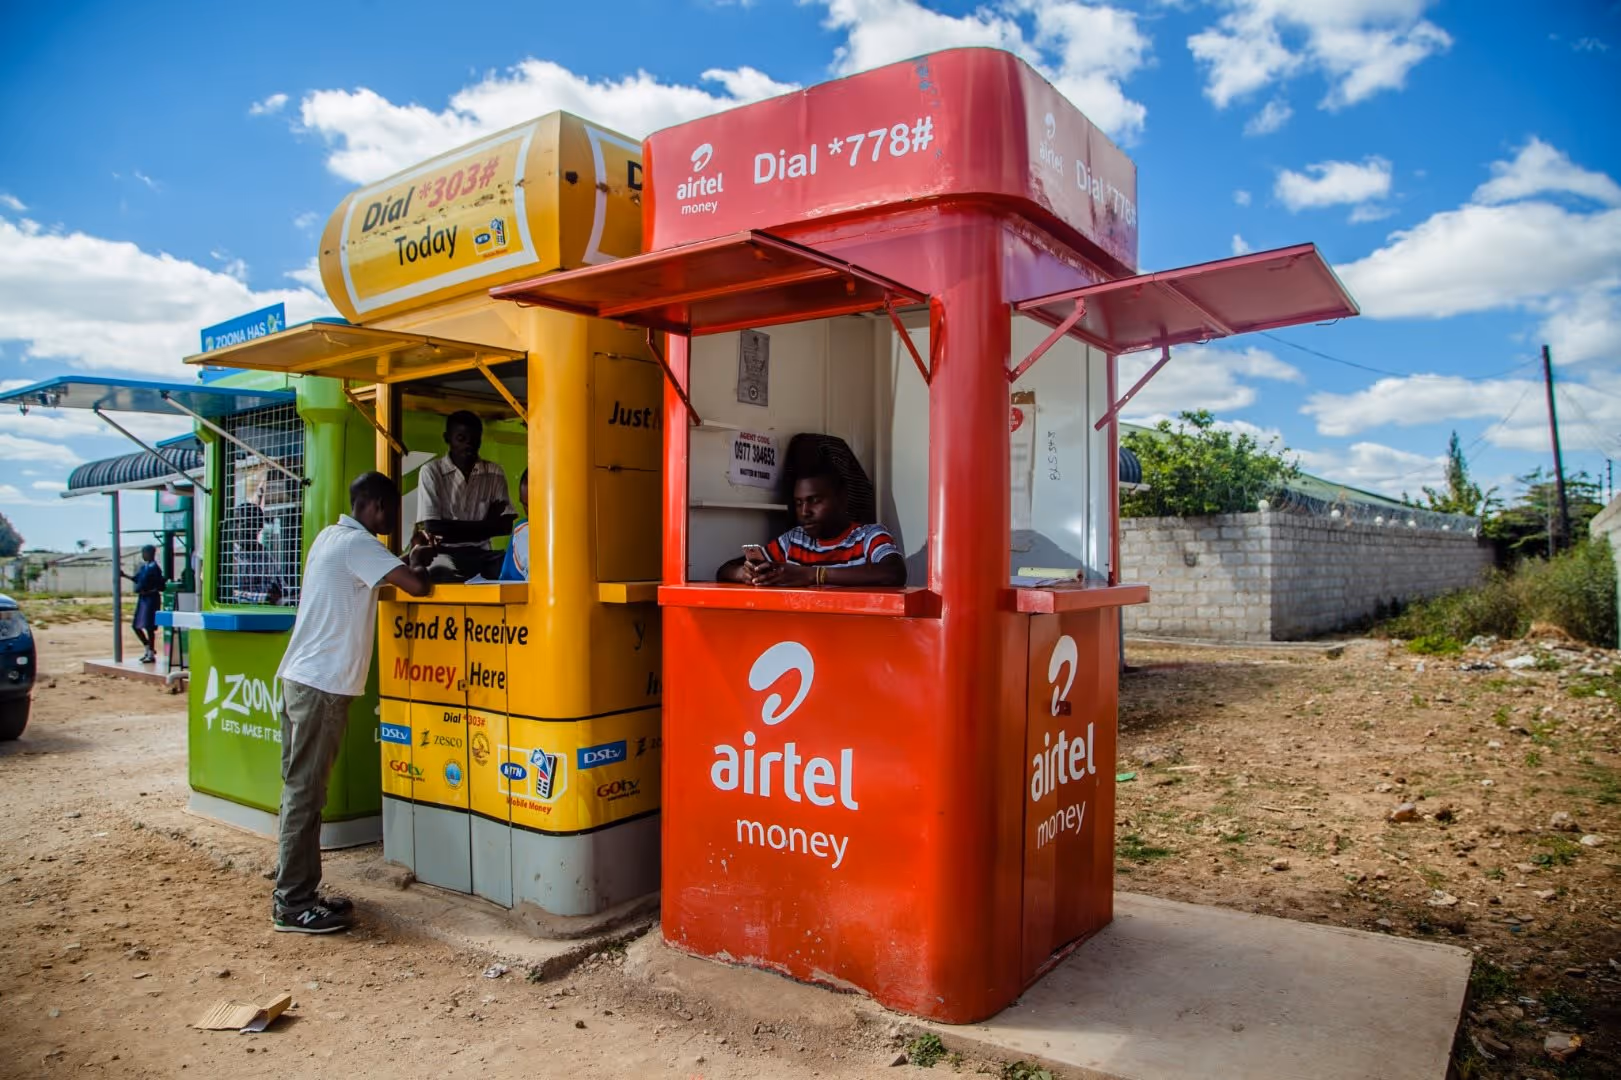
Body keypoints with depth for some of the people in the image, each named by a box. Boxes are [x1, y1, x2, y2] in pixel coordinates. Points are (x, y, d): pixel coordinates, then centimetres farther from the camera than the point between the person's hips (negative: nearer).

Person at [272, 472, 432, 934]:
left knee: (302, 788, 12)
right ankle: (293, 904, 2)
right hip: (322, 684, -10)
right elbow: (415, 585, -20)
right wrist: (426, 572, 0)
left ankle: (295, 893, 19)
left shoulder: (330, 537, 16)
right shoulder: (357, 544, -13)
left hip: (300, 677, 10)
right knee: (305, 792, -4)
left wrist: (410, 566, 14)